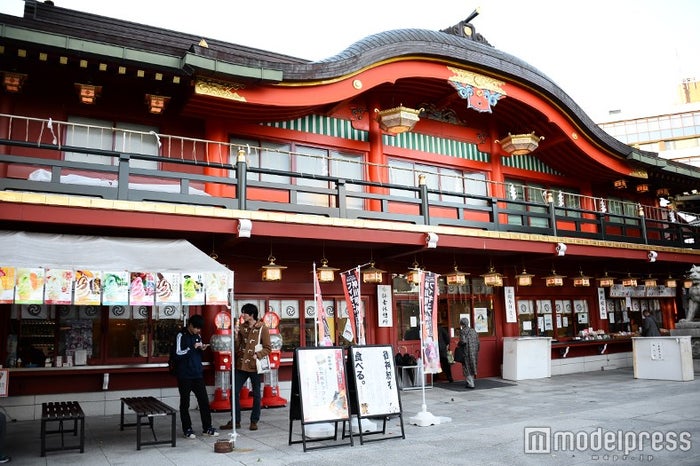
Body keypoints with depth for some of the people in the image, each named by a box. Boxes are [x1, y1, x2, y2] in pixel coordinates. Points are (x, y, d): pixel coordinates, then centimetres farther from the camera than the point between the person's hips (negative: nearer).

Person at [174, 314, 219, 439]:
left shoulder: (197, 336, 10)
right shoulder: (181, 336, -9)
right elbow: (178, 354, -17)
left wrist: (202, 349, 0)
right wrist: (193, 347, -20)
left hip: (198, 374, 6)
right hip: (185, 376, -6)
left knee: (204, 401, 4)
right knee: (185, 403, 5)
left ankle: (207, 428, 13)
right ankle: (187, 429, 16)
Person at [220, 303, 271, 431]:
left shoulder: (262, 328, -7)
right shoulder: (241, 327, 7)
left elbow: (268, 348, -6)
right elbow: (237, 348, 8)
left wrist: (257, 355, -20)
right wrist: (236, 336, -8)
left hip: (255, 366, -4)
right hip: (241, 365, 5)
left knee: (256, 394, 7)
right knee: (235, 392, 4)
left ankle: (254, 421, 19)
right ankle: (235, 421, 15)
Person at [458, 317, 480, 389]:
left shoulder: (462, 331, -10)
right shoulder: (473, 331, 9)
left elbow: (463, 341, -21)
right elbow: (477, 342, 9)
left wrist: (458, 343, 0)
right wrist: (477, 351, 16)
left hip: (467, 352, -6)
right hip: (474, 351, 7)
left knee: (467, 367, 1)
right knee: (472, 366, 17)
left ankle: (470, 384, -2)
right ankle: (471, 381, 27)